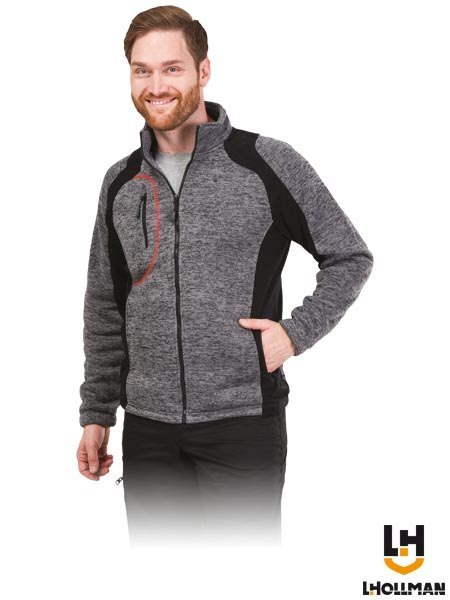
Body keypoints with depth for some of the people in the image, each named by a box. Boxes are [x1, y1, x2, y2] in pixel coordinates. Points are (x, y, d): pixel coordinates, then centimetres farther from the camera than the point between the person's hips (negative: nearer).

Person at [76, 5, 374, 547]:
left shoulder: (267, 163, -5)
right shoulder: (121, 183, 9)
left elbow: (350, 258, 3)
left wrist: (297, 331, -10)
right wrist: (96, 414, 13)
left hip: (242, 422, -4)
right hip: (148, 430, 4)